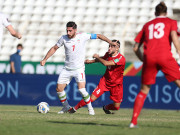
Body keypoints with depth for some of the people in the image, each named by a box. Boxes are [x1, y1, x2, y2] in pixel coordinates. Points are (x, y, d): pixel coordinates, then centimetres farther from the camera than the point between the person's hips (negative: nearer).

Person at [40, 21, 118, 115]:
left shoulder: (82, 36, -9)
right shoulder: (64, 38, -2)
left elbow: (98, 36, 0)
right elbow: (54, 48, 10)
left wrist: (111, 42, -2)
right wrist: (44, 60, 5)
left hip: (79, 68, -4)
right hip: (67, 69, 4)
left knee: (81, 89, -19)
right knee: (59, 89, -1)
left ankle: (90, 108, 1)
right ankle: (66, 107, 23)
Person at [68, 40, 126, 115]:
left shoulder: (121, 58, -26)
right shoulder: (108, 54, -5)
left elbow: (106, 63, -33)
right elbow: (103, 58, 22)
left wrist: (97, 57, -17)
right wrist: (91, 61, 18)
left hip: (116, 85, -3)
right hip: (105, 81, 3)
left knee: (116, 107, 0)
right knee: (92, 98, -12)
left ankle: (105, 108, 33)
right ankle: (74, 108, 3)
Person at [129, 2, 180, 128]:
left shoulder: (147, 25, 26)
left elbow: (136, 48, 22)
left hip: (149, 57, 3)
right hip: (165, 56, -3)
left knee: (144, 91, 14)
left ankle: (133, 121, 7)